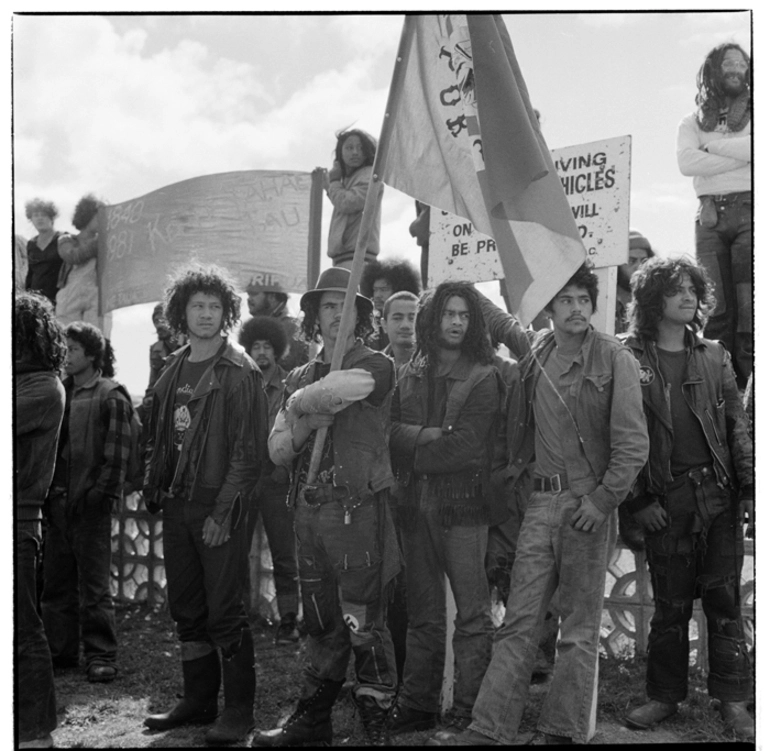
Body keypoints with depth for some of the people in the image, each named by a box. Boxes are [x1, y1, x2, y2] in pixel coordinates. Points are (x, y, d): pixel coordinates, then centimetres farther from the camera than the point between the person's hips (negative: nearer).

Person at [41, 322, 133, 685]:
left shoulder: (111, 396, -5)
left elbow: (117, 453, -9)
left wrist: (101, 494, -15)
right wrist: (48, 491, 6)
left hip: (90, 504, -6)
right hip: (57, 501, 6)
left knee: (94, 586, -1)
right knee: (55, 583, 13)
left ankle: (101, 655, 8)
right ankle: (59, 649, 24)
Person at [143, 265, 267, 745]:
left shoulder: (240, 372, -8)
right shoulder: (174, 370, 12)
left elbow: (249, 450, -13)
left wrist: (224, 511, -18)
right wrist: (154, 490, 9)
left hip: (219, 507, -7)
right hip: (176, 506, 7)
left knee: (225, 611, -2)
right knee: (186, 610, 14)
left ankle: (240, 711, 11)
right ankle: (199, 700, 28)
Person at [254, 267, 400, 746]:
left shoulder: (376, 366, -3)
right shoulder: (300, 378, 15)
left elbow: (338, 388, -26)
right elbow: (278, 451, 10)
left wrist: (300, 402, -7)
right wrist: (306, 424, -9)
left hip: (359, 512, -5)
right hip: (309, 511, 6)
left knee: (364, 626, -2)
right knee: (320, 625, 16)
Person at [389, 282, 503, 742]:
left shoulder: (484, 377, -3)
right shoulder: (410, 374, 12)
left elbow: (464, 448, -12)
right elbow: (393, 431, 1)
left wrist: (412, 453, -5)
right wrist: (432, 437, -14)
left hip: (464, 506, -4)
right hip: (416, 507, 5)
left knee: (473, 613, 0)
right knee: (423, 613, 12)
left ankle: (469, 711, 8)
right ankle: (418, 705, 20)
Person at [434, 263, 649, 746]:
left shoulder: (615, 360, -6)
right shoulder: (535, 349, 8)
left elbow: (633, 444, -9)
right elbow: (501, 322, 30)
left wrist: (603, 500, -14)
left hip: (587, 503, -4)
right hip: (542, 500, 4)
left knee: (580, 628, 5)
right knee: (519, 621, 4)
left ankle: (567, 731, 15)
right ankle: (490, 728, 7)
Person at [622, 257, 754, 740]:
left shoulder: (714, 357, 10)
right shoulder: (631, 360, 0)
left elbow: (737, 425, 9)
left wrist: (748, 490, 1)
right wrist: (641, 499, -6)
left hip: (720, 497, 2)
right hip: (666, 501, -2)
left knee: (724, 600, 7)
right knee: (671, 604, 6)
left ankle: (732, 701, 17)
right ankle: (665, 696, 21)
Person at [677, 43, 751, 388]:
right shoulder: (693, 122, 19)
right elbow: (687, 162, -1)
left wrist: (712, 143, 2)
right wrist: (739, 155, -3)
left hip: (747, 208, -1)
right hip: (711, 214, 1)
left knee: (748, 305, -11)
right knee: (716, 304, -4)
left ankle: (748, 382, -12)